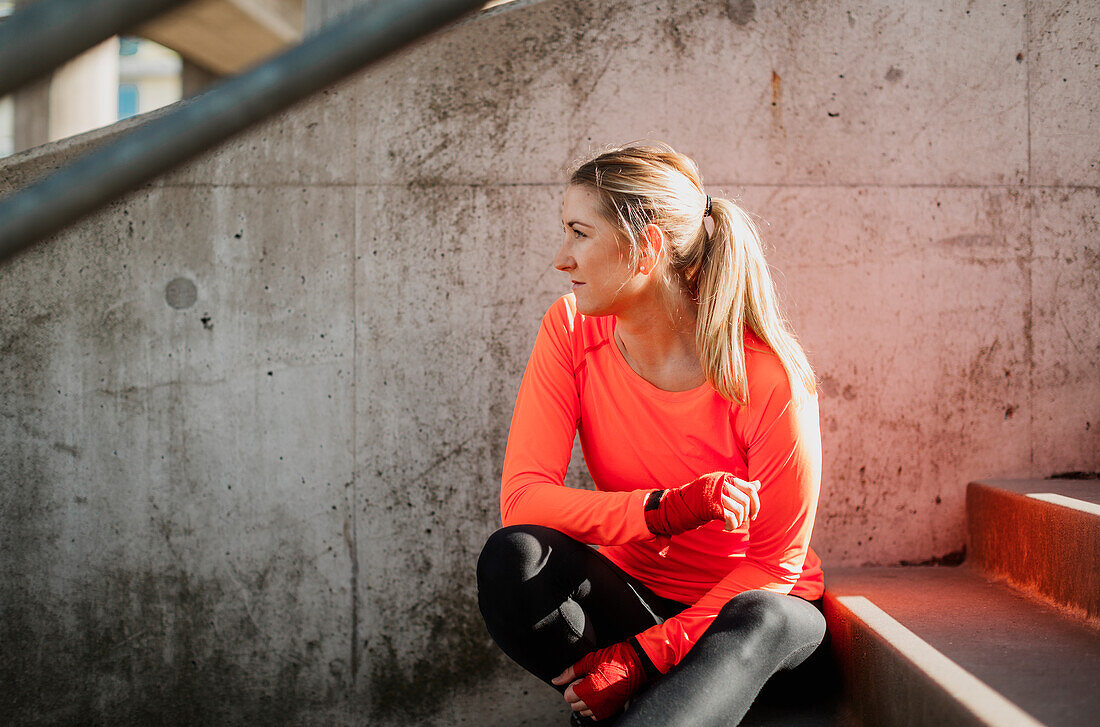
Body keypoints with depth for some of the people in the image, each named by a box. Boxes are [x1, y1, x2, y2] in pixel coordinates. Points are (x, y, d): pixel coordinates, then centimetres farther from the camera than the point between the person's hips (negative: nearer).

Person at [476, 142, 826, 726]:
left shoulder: (769, 377, -22)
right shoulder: (571, 330, -11)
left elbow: (775, 562, -14)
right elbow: (521, 498, -18)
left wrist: (643, 655, -26)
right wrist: (663, 510, -34)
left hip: (738, 602, -3)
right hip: (631, 592, 3)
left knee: (759, 620, -38)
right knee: (512, 557, -27)